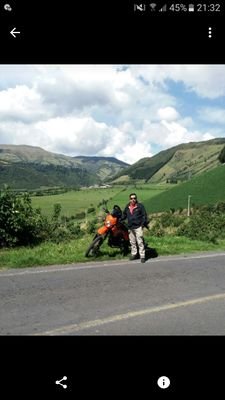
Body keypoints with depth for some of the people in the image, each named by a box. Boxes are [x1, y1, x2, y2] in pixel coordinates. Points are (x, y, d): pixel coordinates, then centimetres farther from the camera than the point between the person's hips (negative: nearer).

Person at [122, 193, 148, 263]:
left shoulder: (140, 206, -4)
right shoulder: (127, 207, 11)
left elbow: (144, 215, -4)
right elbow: (124, 215, 23)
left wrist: (144, 223, -13)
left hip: (138, 227, -5)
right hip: (130, 227, 5)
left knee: (140, 242, -8)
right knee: (132, 242, 14)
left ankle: (142, 256, -3)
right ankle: (134, 254, 27)